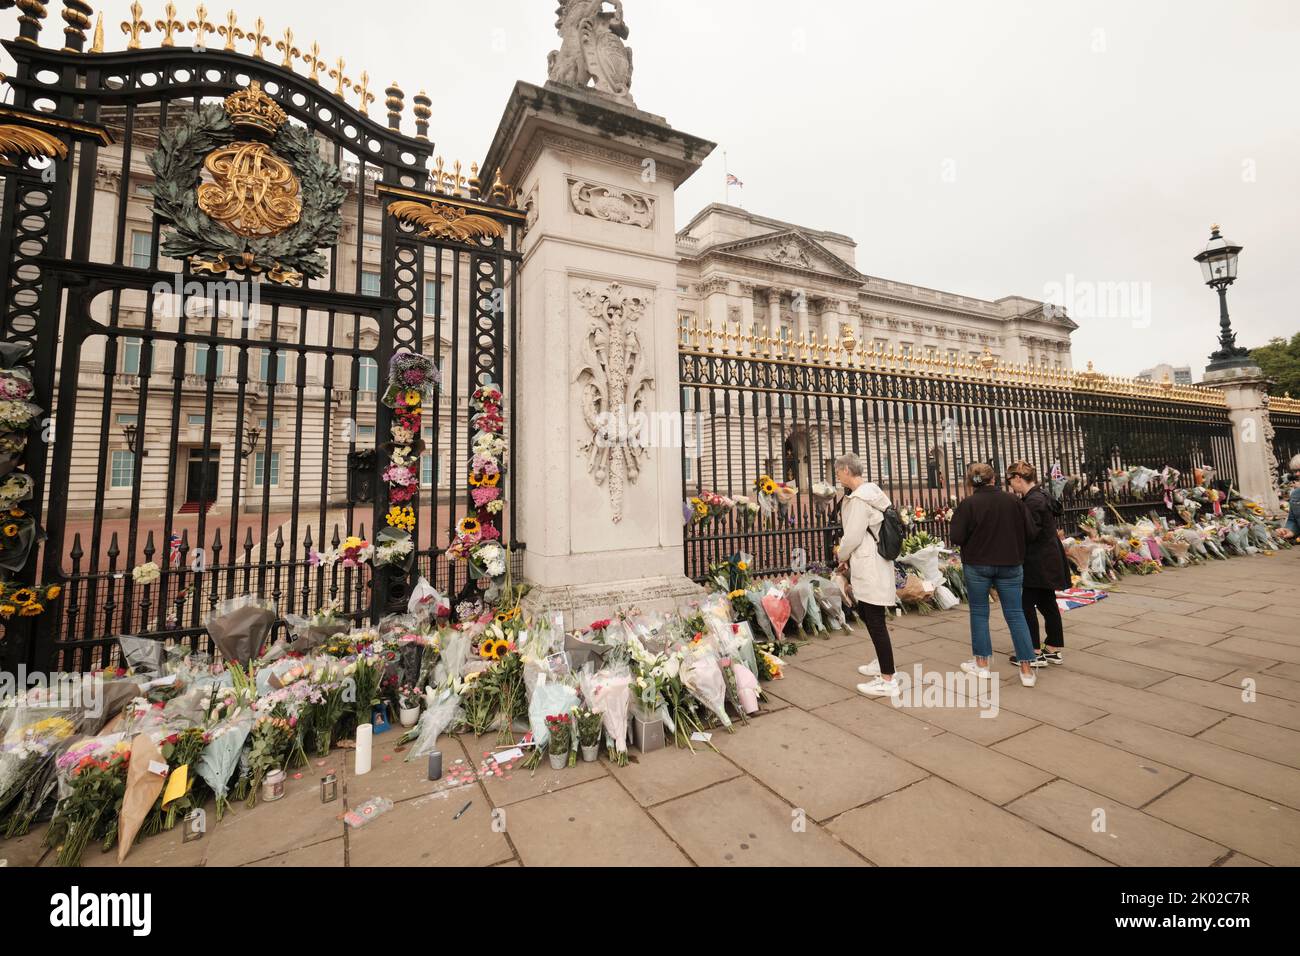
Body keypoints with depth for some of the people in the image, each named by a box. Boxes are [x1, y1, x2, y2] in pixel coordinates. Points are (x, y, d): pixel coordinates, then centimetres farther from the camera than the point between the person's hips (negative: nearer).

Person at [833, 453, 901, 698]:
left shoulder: (859, 498, -18)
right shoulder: (871, 492, 12)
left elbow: (852, 536, -19)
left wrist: (842, 556, 1)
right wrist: (848, 557, 16)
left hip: (870, 567, -10)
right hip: (870, 565, 10)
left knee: (875, 622, -4)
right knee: (866, 614, 21)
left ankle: (888, 681, 3)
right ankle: (882, 663, 36)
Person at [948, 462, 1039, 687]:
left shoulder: (968, 503, -13)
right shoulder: (1012, 500, -2)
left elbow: (956, 537, -15)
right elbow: (1028, 533, 3)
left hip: (977, 566, -3)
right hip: (1010, 565, 3)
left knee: (979, 613, 11)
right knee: (1015, 614, 9)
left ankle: (982, 663, 19)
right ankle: (1027, 669, 10)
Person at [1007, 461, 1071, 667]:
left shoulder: (1033, 501, -20)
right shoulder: (1041, 496, 10)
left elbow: (1030, 533, -22)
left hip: (1038, 563, -10)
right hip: (1048, 561, 10)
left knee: (1027, 606, -2)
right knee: (1047, 604, 16)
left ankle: (1036, 654, 5)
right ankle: (1054, 651, 25)